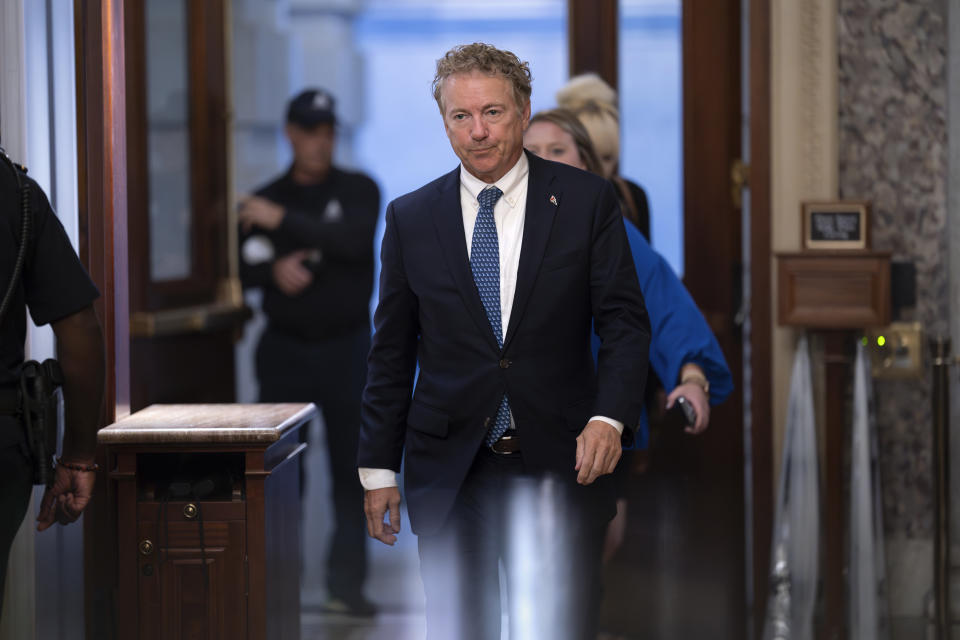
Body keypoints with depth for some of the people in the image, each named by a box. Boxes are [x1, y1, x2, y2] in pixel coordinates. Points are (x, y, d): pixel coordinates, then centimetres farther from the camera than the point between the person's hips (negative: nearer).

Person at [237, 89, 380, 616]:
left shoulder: (358, 190, 2)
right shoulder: (264, 201, 8)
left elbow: (352, 240, -17)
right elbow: (241, 269, 3)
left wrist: (283, 221, -18)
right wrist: (273, 270, -17)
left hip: (346, 348, -1)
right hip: (284, 349, 1)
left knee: (351, 467, -2)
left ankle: (345, 581, 3)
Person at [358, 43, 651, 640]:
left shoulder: (587, 200, 1)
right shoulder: (411, 217, 6)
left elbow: (626, 321, -2)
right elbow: (391, 352, 9)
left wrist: (609, 418, -18)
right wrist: (379, 467, 6)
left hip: (561, 469, -1)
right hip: (447, 473, 1)